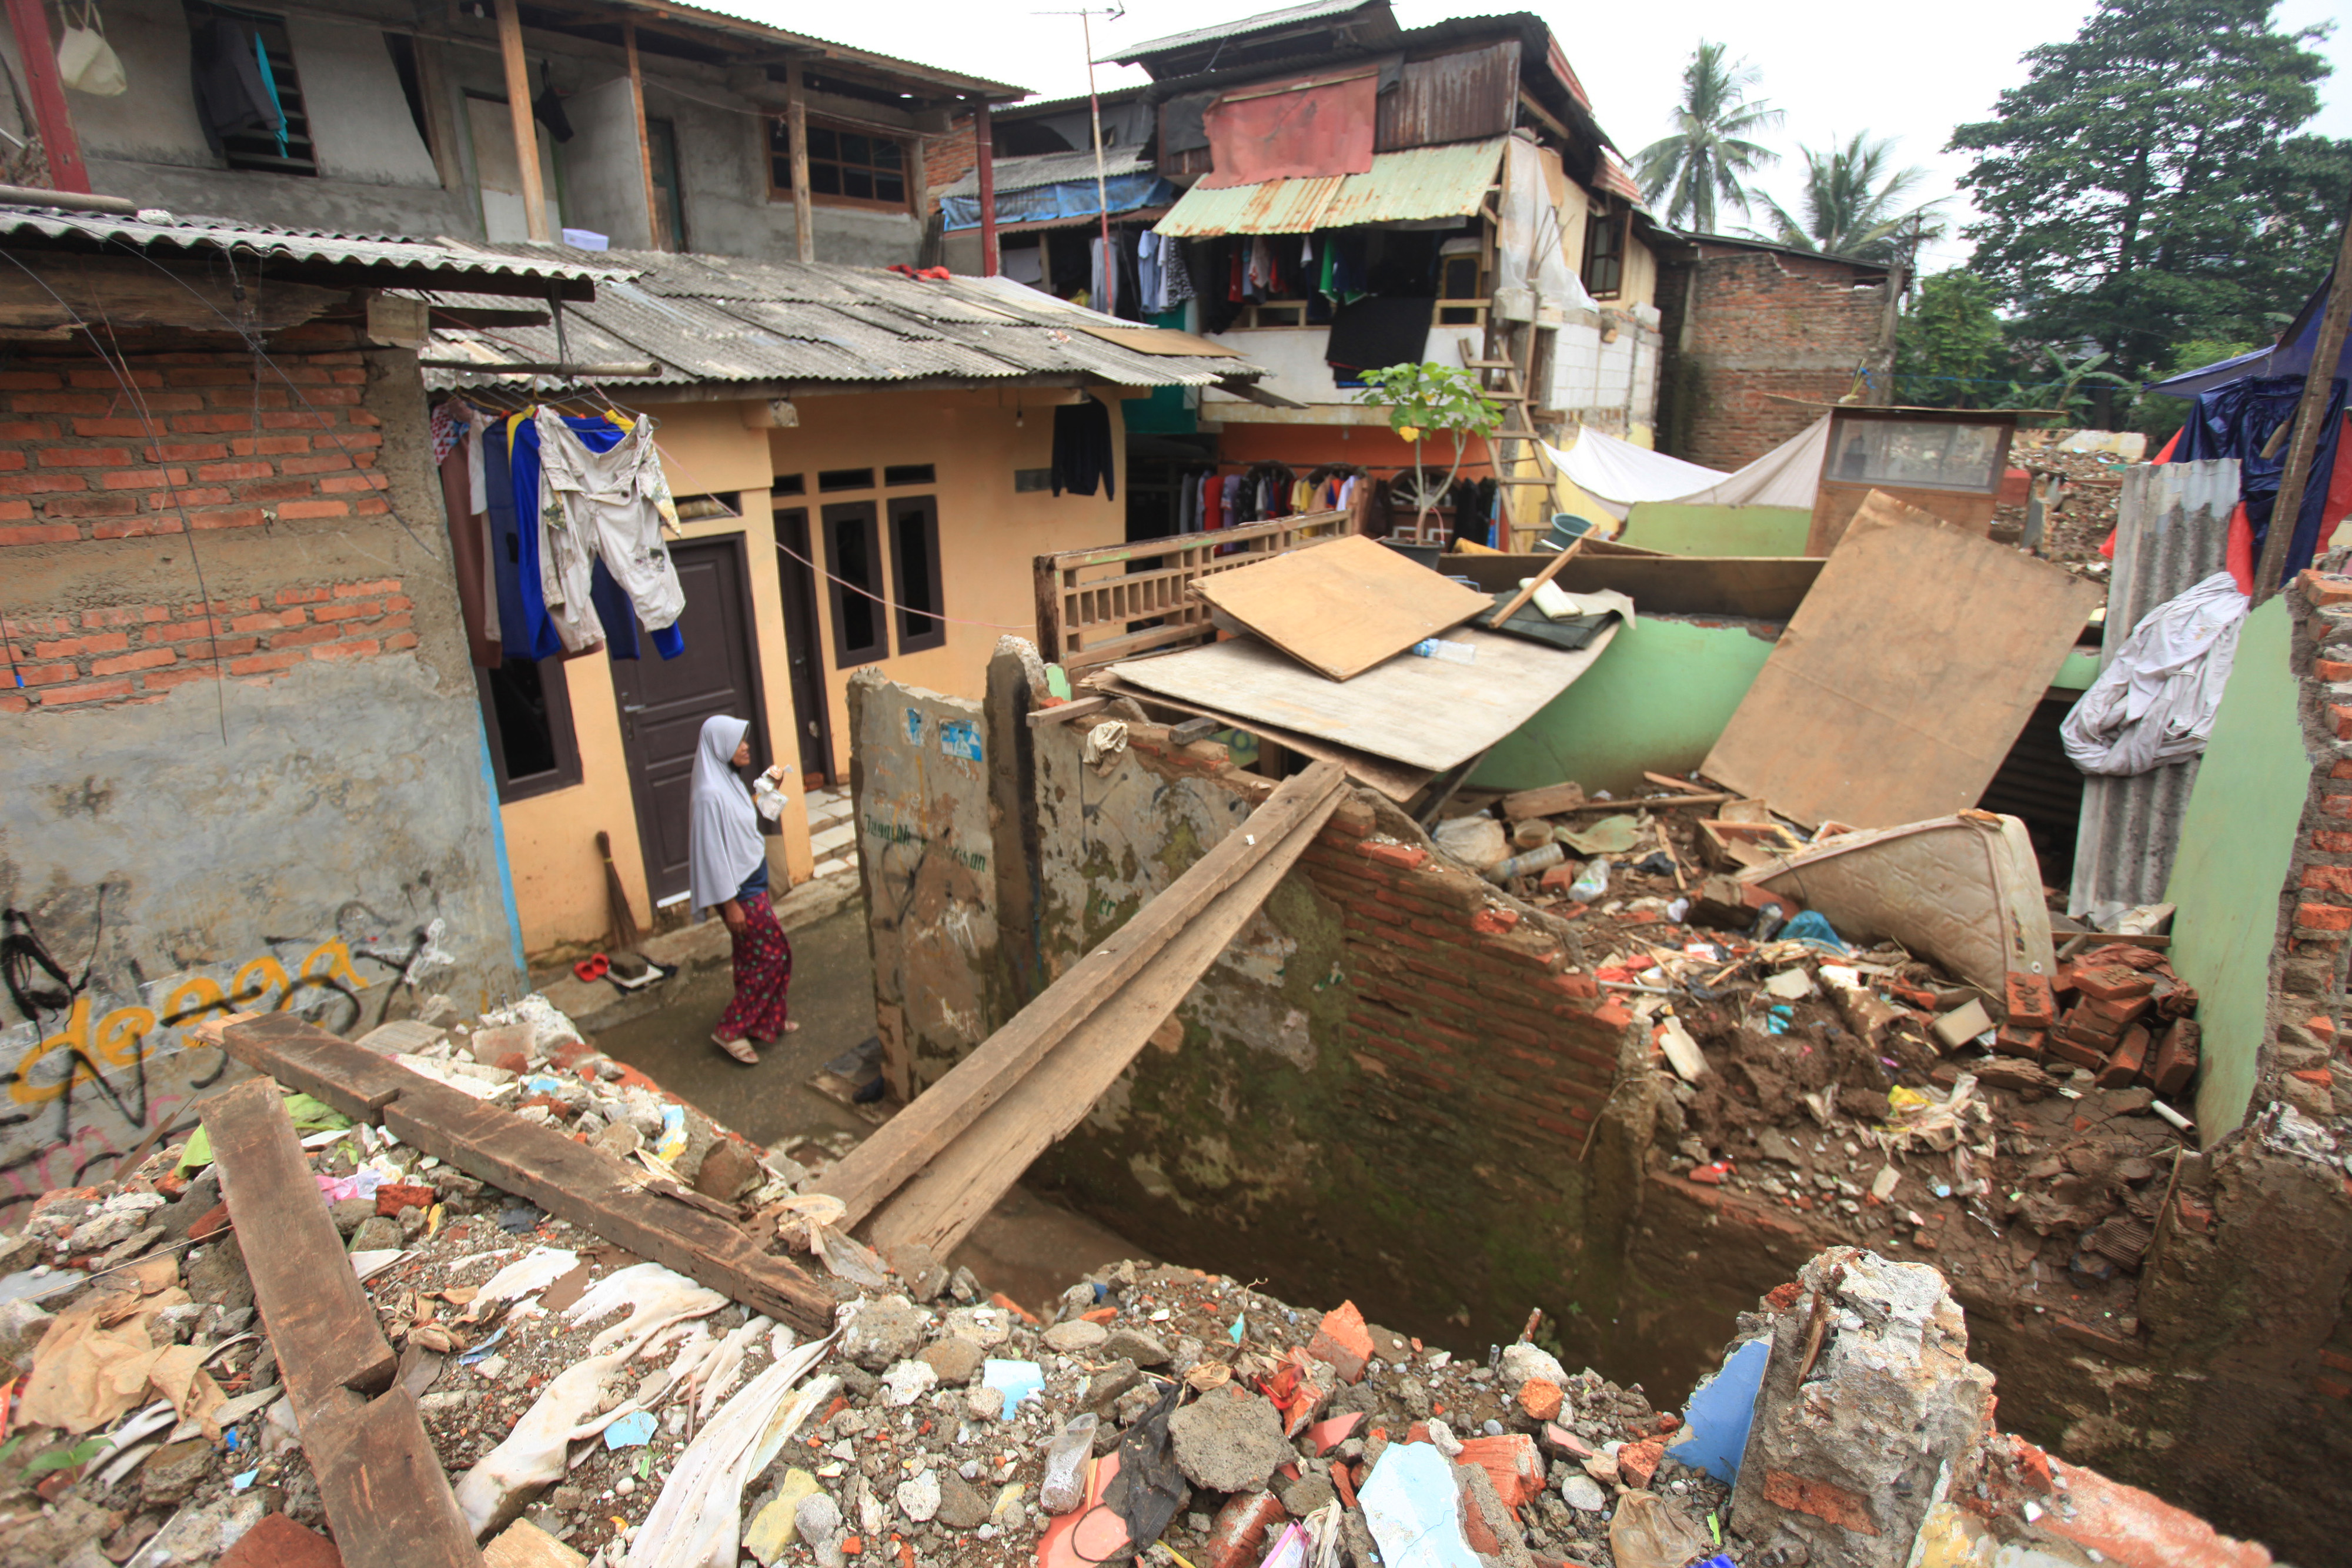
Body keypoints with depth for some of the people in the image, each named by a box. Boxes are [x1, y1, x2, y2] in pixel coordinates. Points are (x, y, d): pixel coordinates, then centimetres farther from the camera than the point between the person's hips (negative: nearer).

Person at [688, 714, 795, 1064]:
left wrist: (767, 787, 13)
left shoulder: (729, 780, 4)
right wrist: (730, 904, -21)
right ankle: (730, 1031, 8)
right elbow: (714, 851, -24)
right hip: (739, 891, -9)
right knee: (775, 955, -1)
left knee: (753, 957, 18)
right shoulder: (711, 795, -25)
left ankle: (765, 1021, 32)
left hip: (752, 882, 9)